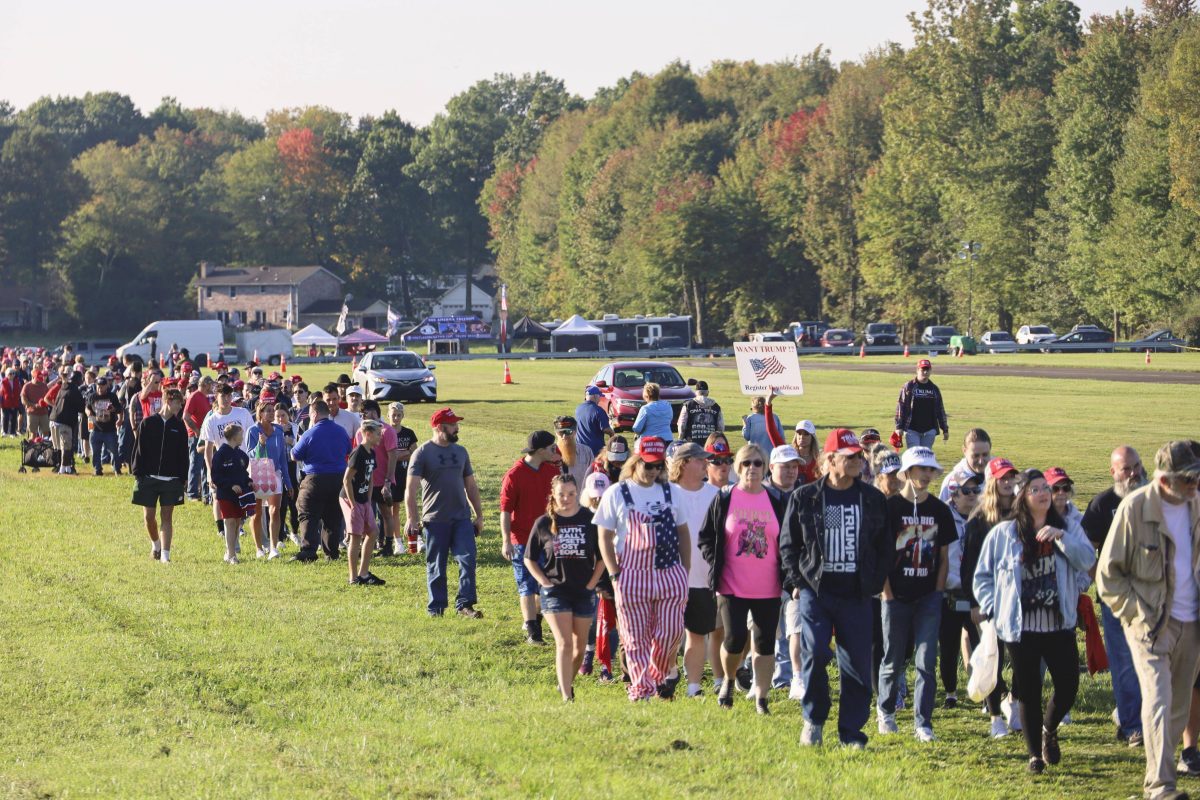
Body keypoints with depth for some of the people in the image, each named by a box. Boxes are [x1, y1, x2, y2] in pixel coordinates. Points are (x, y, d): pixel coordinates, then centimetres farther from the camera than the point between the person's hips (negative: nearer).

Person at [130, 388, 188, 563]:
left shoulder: (179, 427, 6)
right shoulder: (147, 423, 1)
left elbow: (183, 455, 7)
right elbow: (139, 449, 1)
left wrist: (182, 478, 0)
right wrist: (137, 473, -5)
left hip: (171, 480, 1)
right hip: (149, 477, -1)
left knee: (167, 516, -1)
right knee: (149, 516, 5)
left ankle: (165, 554, 0)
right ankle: (155, 544, 31)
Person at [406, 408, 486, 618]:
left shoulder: (460, 452, 12)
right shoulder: (422, 453, -4)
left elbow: (471, 486, 18)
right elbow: (410, 489, -8)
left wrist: (479, 515, 15)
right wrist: (412, 519, -14)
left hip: (462, 519, 4)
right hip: (435, 521, -4)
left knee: (468, 560, -8)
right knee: (435, 567, 4)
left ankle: (465, 605, -6)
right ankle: (436, 607, 13)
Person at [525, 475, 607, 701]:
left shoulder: (590, 520, -1)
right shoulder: (544, 524, -1)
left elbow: (602, 557, 7)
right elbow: (529, 559, 8)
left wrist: (592, 583, -1)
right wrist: (543, 581, -4)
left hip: (584, 591, 2)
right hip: (555, 591, -2)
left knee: (580, 644, 12)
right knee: (564, 643, -12)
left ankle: (567, 683, 34)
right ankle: (566, 697, -17)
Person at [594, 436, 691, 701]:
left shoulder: (670, 492, 12)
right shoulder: (617, 493, 2)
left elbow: (683, 532, 15)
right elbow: (605, 537, 1)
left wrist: (686, 570, 8)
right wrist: (615, 574, -6)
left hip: (671, 573, 3)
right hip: (633, 576, -2)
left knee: (671, 633, -2)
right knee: (636, 637, -1)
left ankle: (659, 677, 21)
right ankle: (641, 688, 6)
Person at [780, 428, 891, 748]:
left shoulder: (872, 499, 8)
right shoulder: (805, 498, 2)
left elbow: (885, 547, 13)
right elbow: (788, 543, 7)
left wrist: (874, 583, 4)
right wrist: (796, 581, -1)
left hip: (856, 595, 2)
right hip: (815, 590, -2)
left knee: (857, 664, 0)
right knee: (815, 654, -15)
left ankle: (851, 731, 10)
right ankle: (813, 720, 5)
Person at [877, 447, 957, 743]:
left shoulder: (939, 510, 6)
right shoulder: (890, 507, -4)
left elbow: (944, 556, 11)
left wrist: (938, 592, 2)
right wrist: (887, 594, -9)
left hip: (928, 598, 2)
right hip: (897, 597, -2)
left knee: (926, 662, -4)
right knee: (893, 660, 7)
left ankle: (923, 723, 0)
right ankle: (886, 711, 28)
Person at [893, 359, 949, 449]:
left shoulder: (934, 389, 12)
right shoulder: (908, 387, 1)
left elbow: (940, 410, 15)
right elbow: (900, 407, -1)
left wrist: (945, 429, 13)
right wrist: (899, 427, -8)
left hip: (929, 430, 3)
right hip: (912, 430, -3)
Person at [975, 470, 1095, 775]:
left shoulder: (1068, 528, 6)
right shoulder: (1003, 533, 1)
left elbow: (1088, 560, -9)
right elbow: (982, 576, 8)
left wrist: (1061, 537, -20)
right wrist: (992, 609, -2)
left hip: (1059, 624, 2)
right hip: (1020, 627, -2)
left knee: (1068, 686, 2)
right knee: (1029, 692, 2)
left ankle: (1048, 729, 33)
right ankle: (1035, 753, 16)